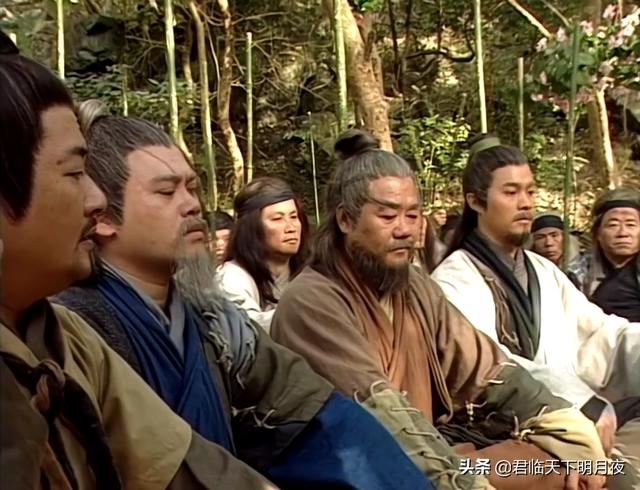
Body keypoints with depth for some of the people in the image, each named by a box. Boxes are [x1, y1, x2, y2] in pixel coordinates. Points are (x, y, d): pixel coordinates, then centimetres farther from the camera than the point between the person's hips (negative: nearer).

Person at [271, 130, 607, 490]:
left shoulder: (416, 288, 7)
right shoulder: (312, 302, -17)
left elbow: (484, 367, 4)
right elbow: (380, 413, -25)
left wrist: (572, 434, -6)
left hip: (427, 451, 7)